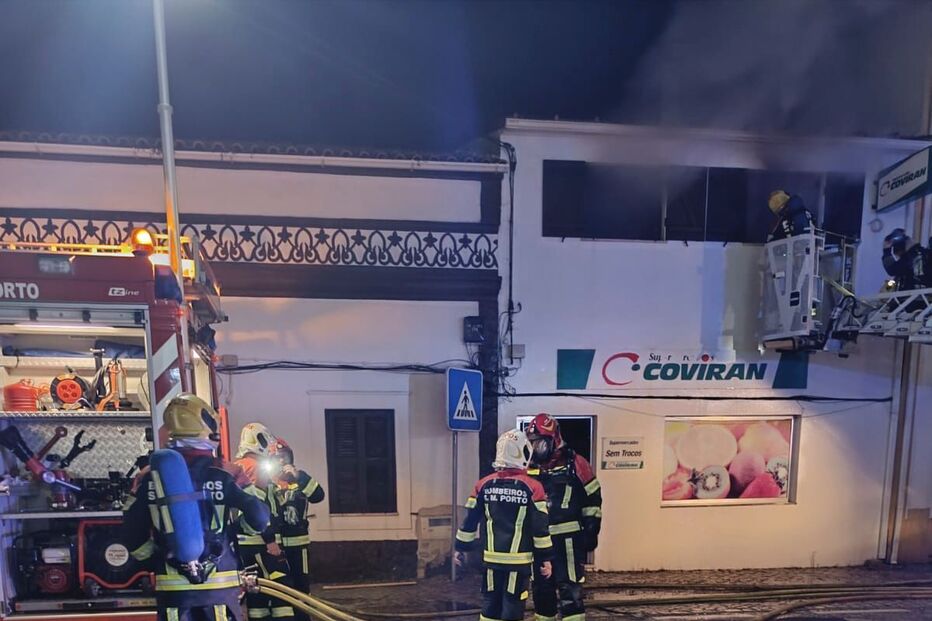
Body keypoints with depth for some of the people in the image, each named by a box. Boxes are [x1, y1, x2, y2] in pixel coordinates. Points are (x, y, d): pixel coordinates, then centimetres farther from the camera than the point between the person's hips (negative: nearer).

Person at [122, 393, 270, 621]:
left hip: (171, 584, 3)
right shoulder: (225, 474, -10)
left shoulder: (149, 476, 0)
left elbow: (132, 535, 4)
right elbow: (259, 519, -12)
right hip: (219, 583, -2)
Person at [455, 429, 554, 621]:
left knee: (491, 604, 16)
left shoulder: (483, 485, 0)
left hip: (492, 557, 3)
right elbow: (540, 526, -8)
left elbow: (470, 520, 5)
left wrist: (460, 547, 16)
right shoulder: (532, 487, -10)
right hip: (519, 559, -3)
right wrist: (546, 558, 1)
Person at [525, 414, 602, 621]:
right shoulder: (531, 468, 7)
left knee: (569, 589, -5)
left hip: (567, 538, -6)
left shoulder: (575, 464, -9)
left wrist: (591, 531, -5)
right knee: (541, 588, 15)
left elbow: (593, 498, -4)